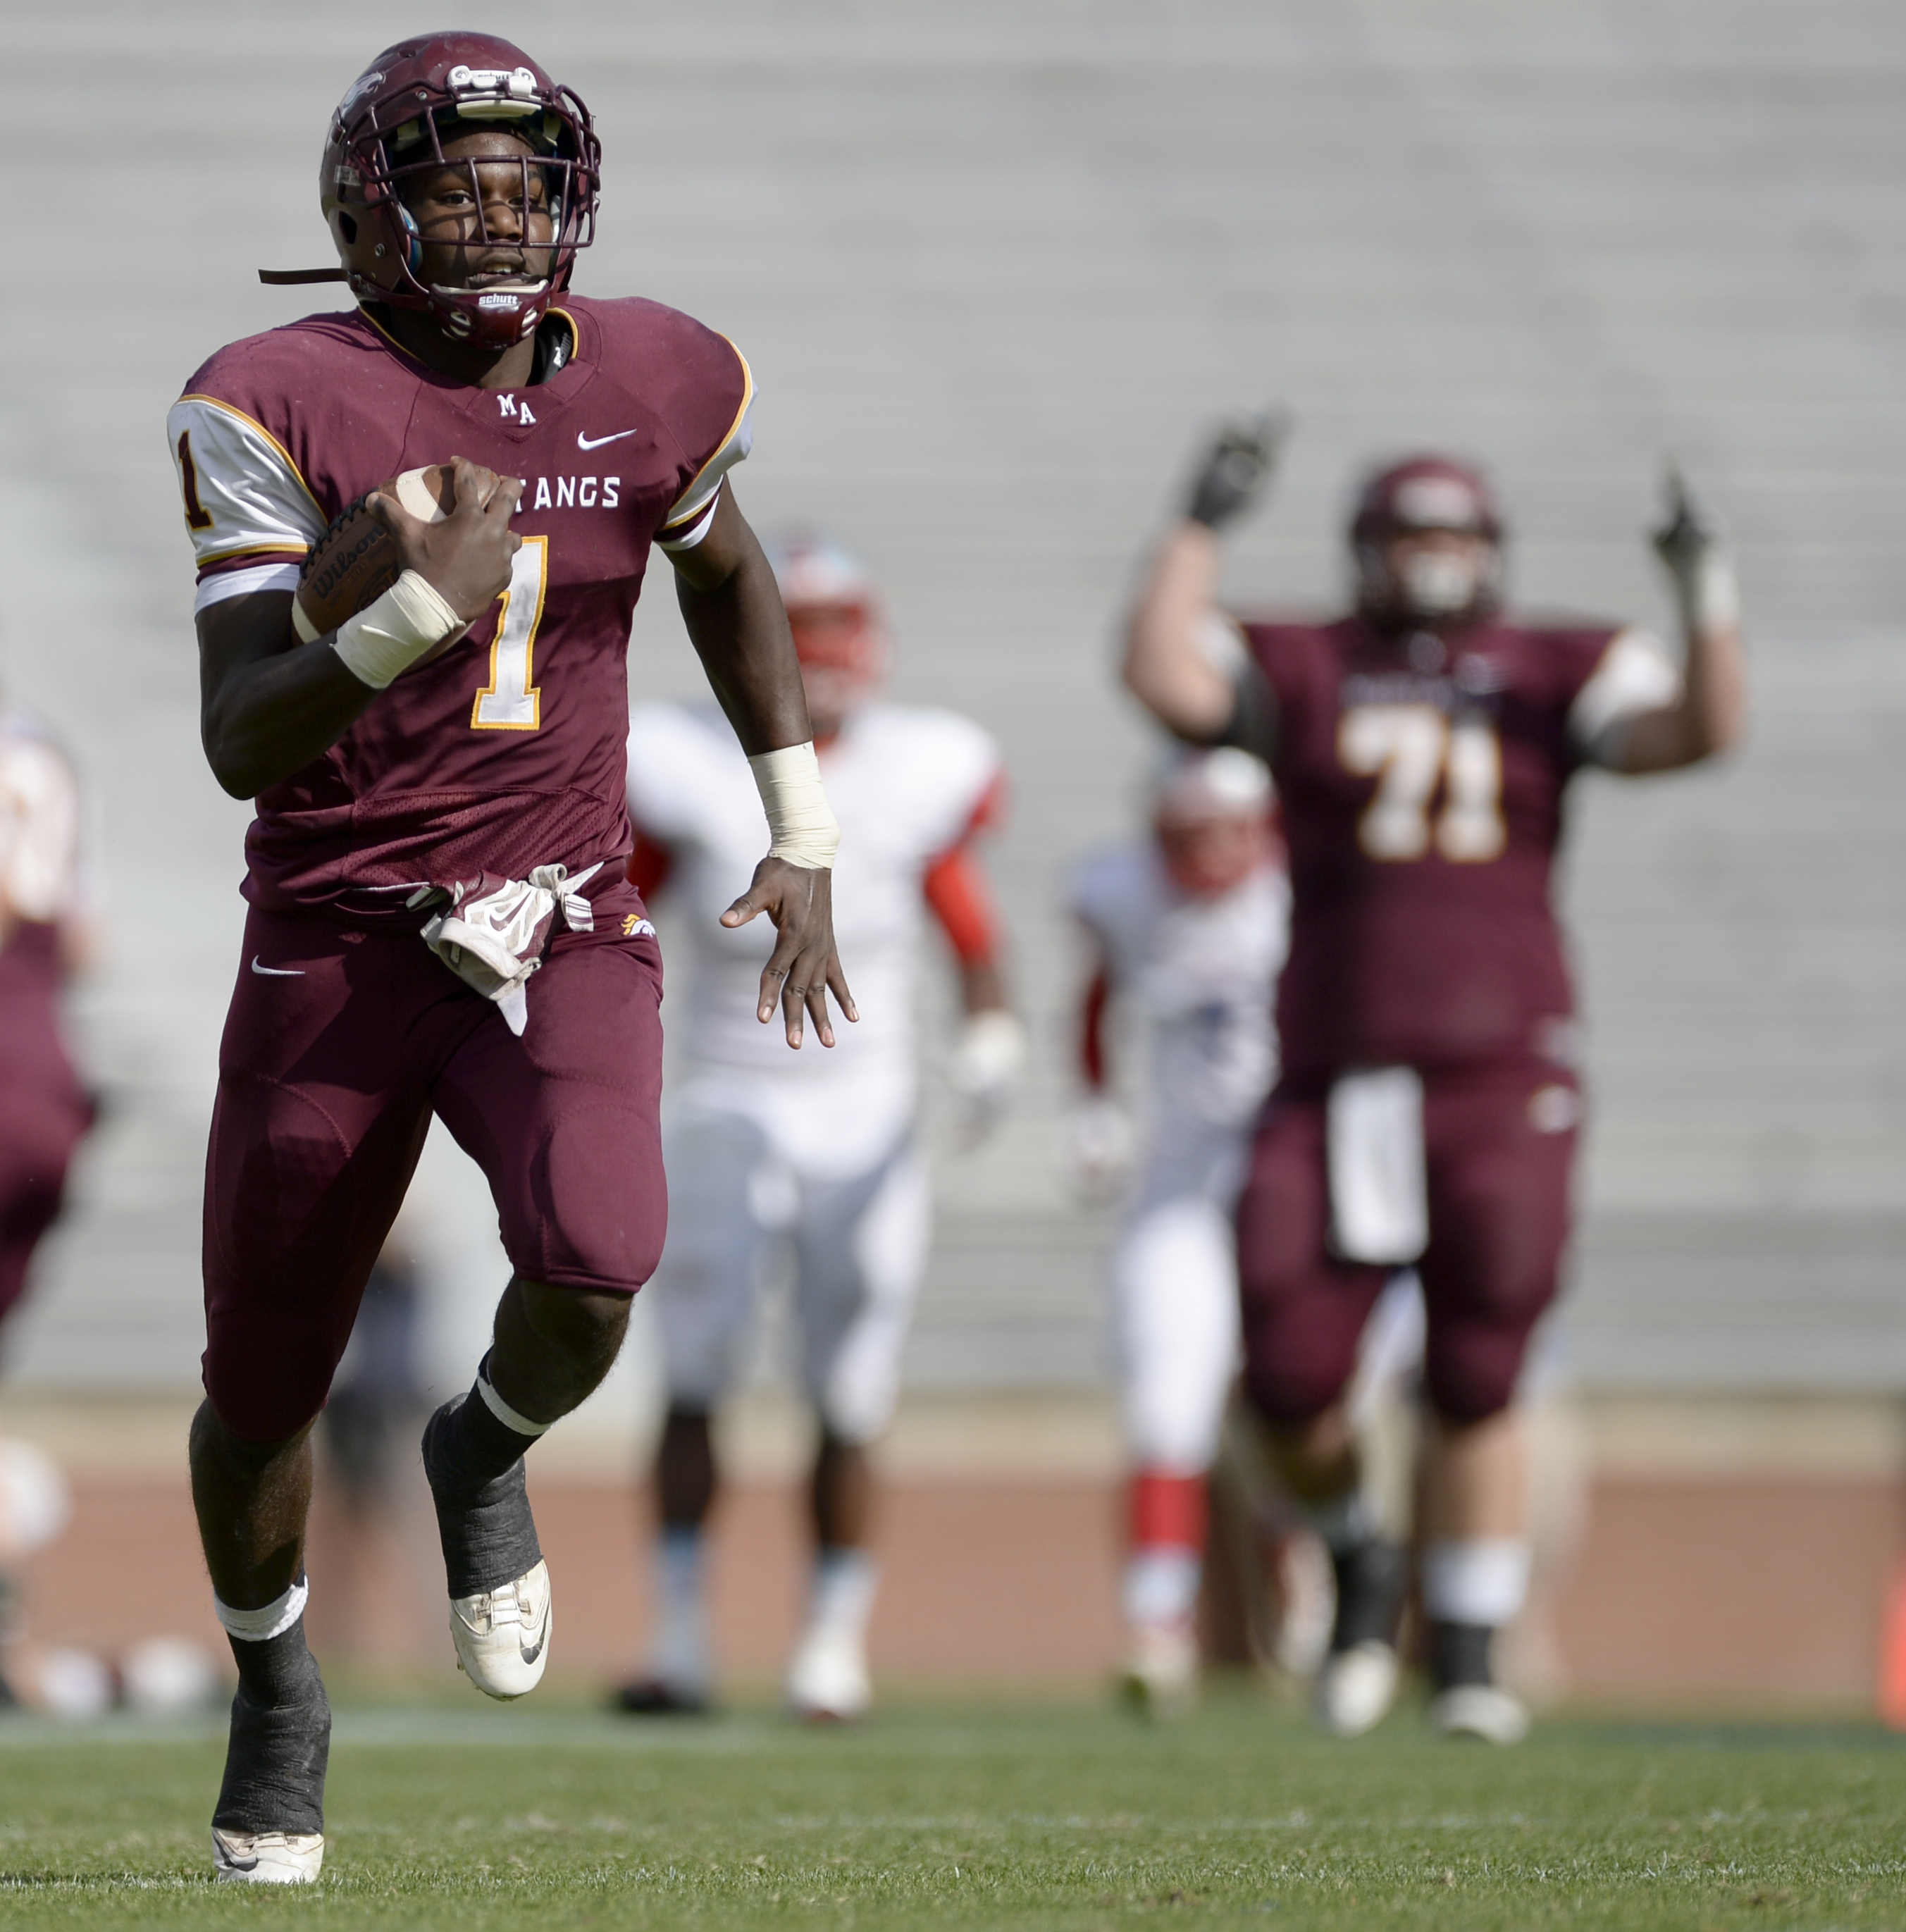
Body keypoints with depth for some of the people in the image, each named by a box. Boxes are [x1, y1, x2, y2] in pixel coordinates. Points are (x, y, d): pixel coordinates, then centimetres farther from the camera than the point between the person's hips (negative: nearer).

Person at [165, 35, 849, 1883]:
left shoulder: (649, 384, -1)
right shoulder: (285, 408, -13)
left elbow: (729, 575, 22)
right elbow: (240, 743, -19)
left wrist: (801, 840, 18)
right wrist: (420, 607, -35)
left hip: (560, 930, 1)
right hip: (335, 947, -1)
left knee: (596, 1263, -27)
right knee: (261, 1395, 7)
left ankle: (487, 1451, 9)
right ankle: (273, 1684, 39)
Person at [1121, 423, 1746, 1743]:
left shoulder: (1553, 678, 8)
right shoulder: (1300, 674, 7)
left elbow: (1704, 728, -5)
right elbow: (1162, 677, -10)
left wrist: (1710, 597, -18)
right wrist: (1202, 528, -10)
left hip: (1502, 1073, 0)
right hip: (1337, 1078, 0)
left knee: (1476, 1387, -1)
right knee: (1291, 1382, -5)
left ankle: (1470, 1661, 12)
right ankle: (1360, 1568, 25)